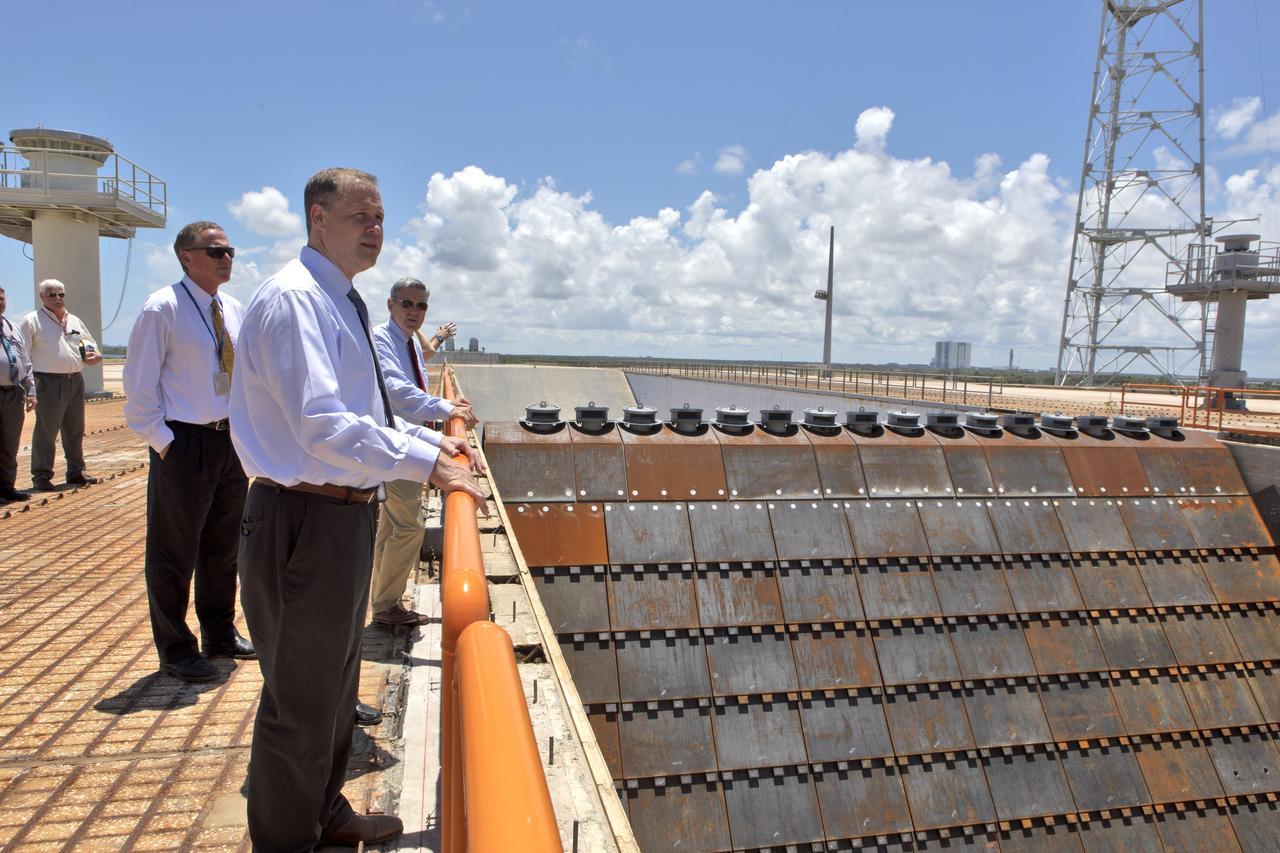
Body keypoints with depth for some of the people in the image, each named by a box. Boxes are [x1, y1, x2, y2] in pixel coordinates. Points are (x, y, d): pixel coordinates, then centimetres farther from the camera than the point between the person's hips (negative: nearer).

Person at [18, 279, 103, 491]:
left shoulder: (75, 321, 18)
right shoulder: (31, 321, -2)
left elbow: (90, 343, 28)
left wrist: (94, 354, 5)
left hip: (75, 381, 6)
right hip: (49, 383, -6)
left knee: (75, 430, 12)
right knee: (46, 431, -4)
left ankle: (76, 472, 22)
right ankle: (41, 476, 4)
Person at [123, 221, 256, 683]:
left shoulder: (233, 309, 9)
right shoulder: (162, 308, -11)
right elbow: (139, 384, -11)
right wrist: (162, 442, -14)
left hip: (232, 440, 7)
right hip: (184, 444, -7)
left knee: (223, 545, 18)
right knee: (174, 553, 5)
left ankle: (220, 633, 34)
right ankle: (176, 651, 20)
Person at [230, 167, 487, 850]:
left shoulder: (342, 303, 15)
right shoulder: (293, 299, -18)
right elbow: (323, 424, -28)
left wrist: (430, 437, 13)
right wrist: (424, 462, -23)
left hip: (346, 514, 11)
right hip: (306, 520, -11)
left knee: (335, 681, 24)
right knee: (301, 693, 5)